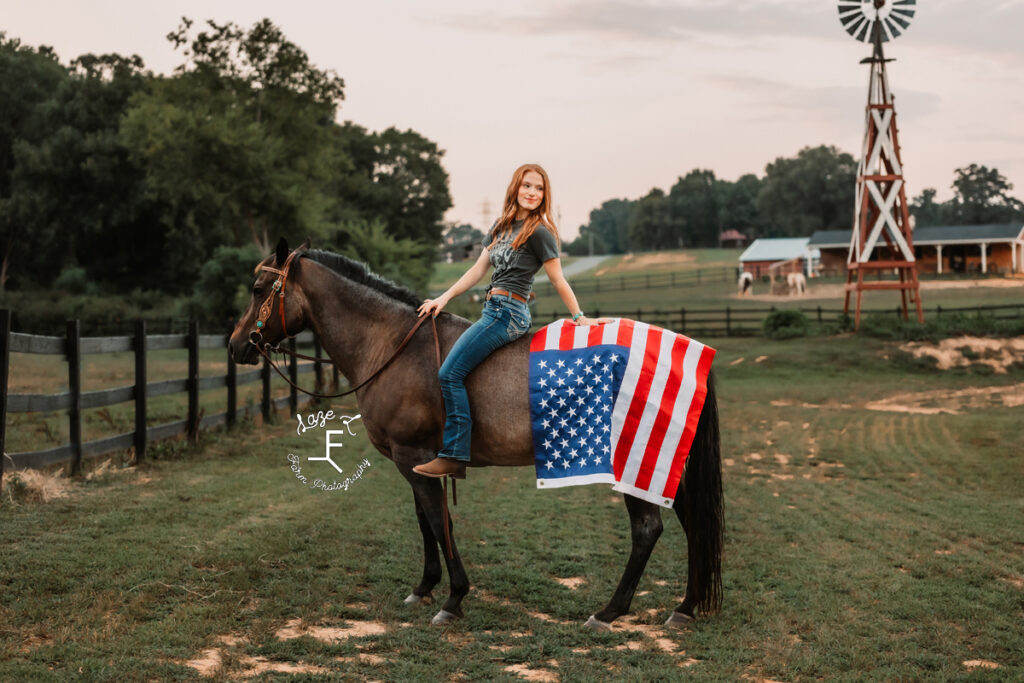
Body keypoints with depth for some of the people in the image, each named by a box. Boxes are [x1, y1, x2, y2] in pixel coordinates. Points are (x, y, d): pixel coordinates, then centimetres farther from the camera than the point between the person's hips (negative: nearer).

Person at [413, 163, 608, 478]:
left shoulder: (539, 232, -7)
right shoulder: (502, 226, 17)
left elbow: (558, 280, -3)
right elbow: (478, 269, 17)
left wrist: (579, 317, -1)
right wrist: (444, 298, 12)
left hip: (508, 312, -9)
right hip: (493, 309, 9)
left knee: (450, 373, -15)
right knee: (450, 373, 6)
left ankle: (455, 456, -14)